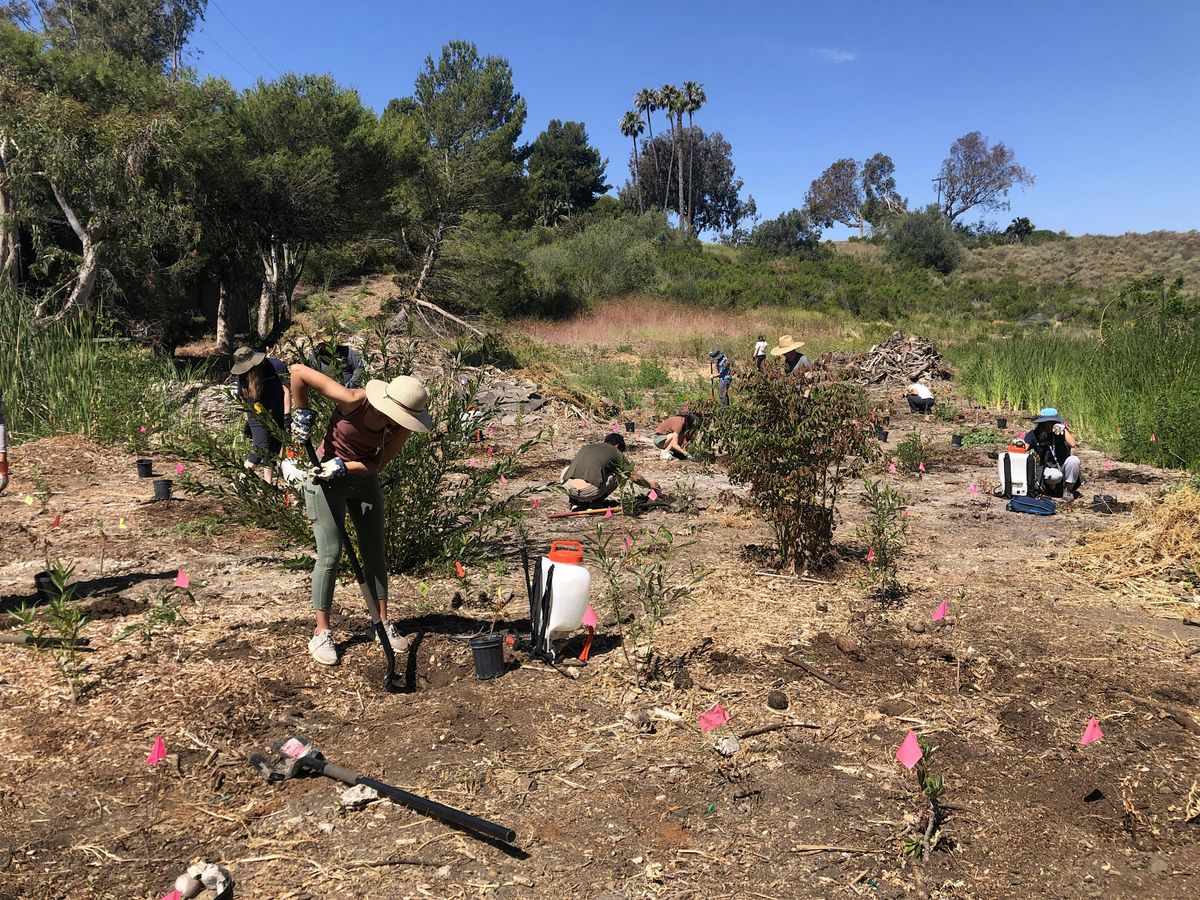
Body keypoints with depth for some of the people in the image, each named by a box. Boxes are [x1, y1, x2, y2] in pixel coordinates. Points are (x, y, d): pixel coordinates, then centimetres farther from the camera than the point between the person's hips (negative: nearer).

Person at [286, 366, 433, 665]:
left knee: (375, 553, 8)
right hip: (324, 477, -5)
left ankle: (383, 622, 22)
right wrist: (303, 413, -16)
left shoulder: (402, 427, -17)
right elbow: (298, 371, -25)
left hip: (363, 480, 5)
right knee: (330, 555, -5)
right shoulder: (353, 401, -30)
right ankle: (322, 633, 8)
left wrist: (343, 467, -25)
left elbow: (379, 464, -10)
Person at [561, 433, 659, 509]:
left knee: (566, 470, 37)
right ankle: (595, 503, 12)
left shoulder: (586, 447, 29)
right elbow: (634, 477, 24)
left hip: (568, 488, 4)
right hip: (589, 491, -3)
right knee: (616, 476, 22)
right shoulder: (615, 452, 16)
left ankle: (574, 502, 20)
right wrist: (650, 485, 43)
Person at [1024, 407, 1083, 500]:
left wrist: (1064, 429, -25)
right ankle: (1051, 486, 4)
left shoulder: (1060, 431, -5)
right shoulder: (1034, 434, -6)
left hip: (1063, 465, 2)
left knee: (1074, 460, -31)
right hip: (1048, 468, -2)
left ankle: (1068, 490, -10)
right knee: (1055, 476, -37)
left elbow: (1072, 444, -20)